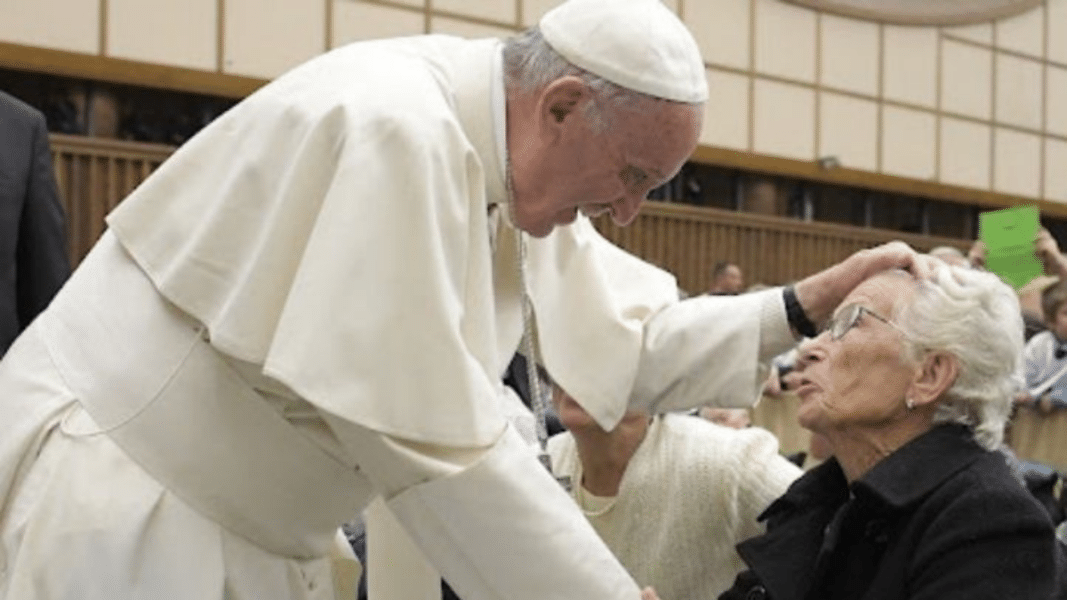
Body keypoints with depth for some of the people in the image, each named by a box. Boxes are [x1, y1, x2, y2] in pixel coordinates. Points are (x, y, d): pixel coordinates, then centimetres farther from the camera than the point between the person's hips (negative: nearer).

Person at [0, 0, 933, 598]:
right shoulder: (395, 132, -25)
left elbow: (635, 343, 9)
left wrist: (812, 304, -2)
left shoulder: (516, 165, 3)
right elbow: (437, 445, -26)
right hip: (112, 482, -8)